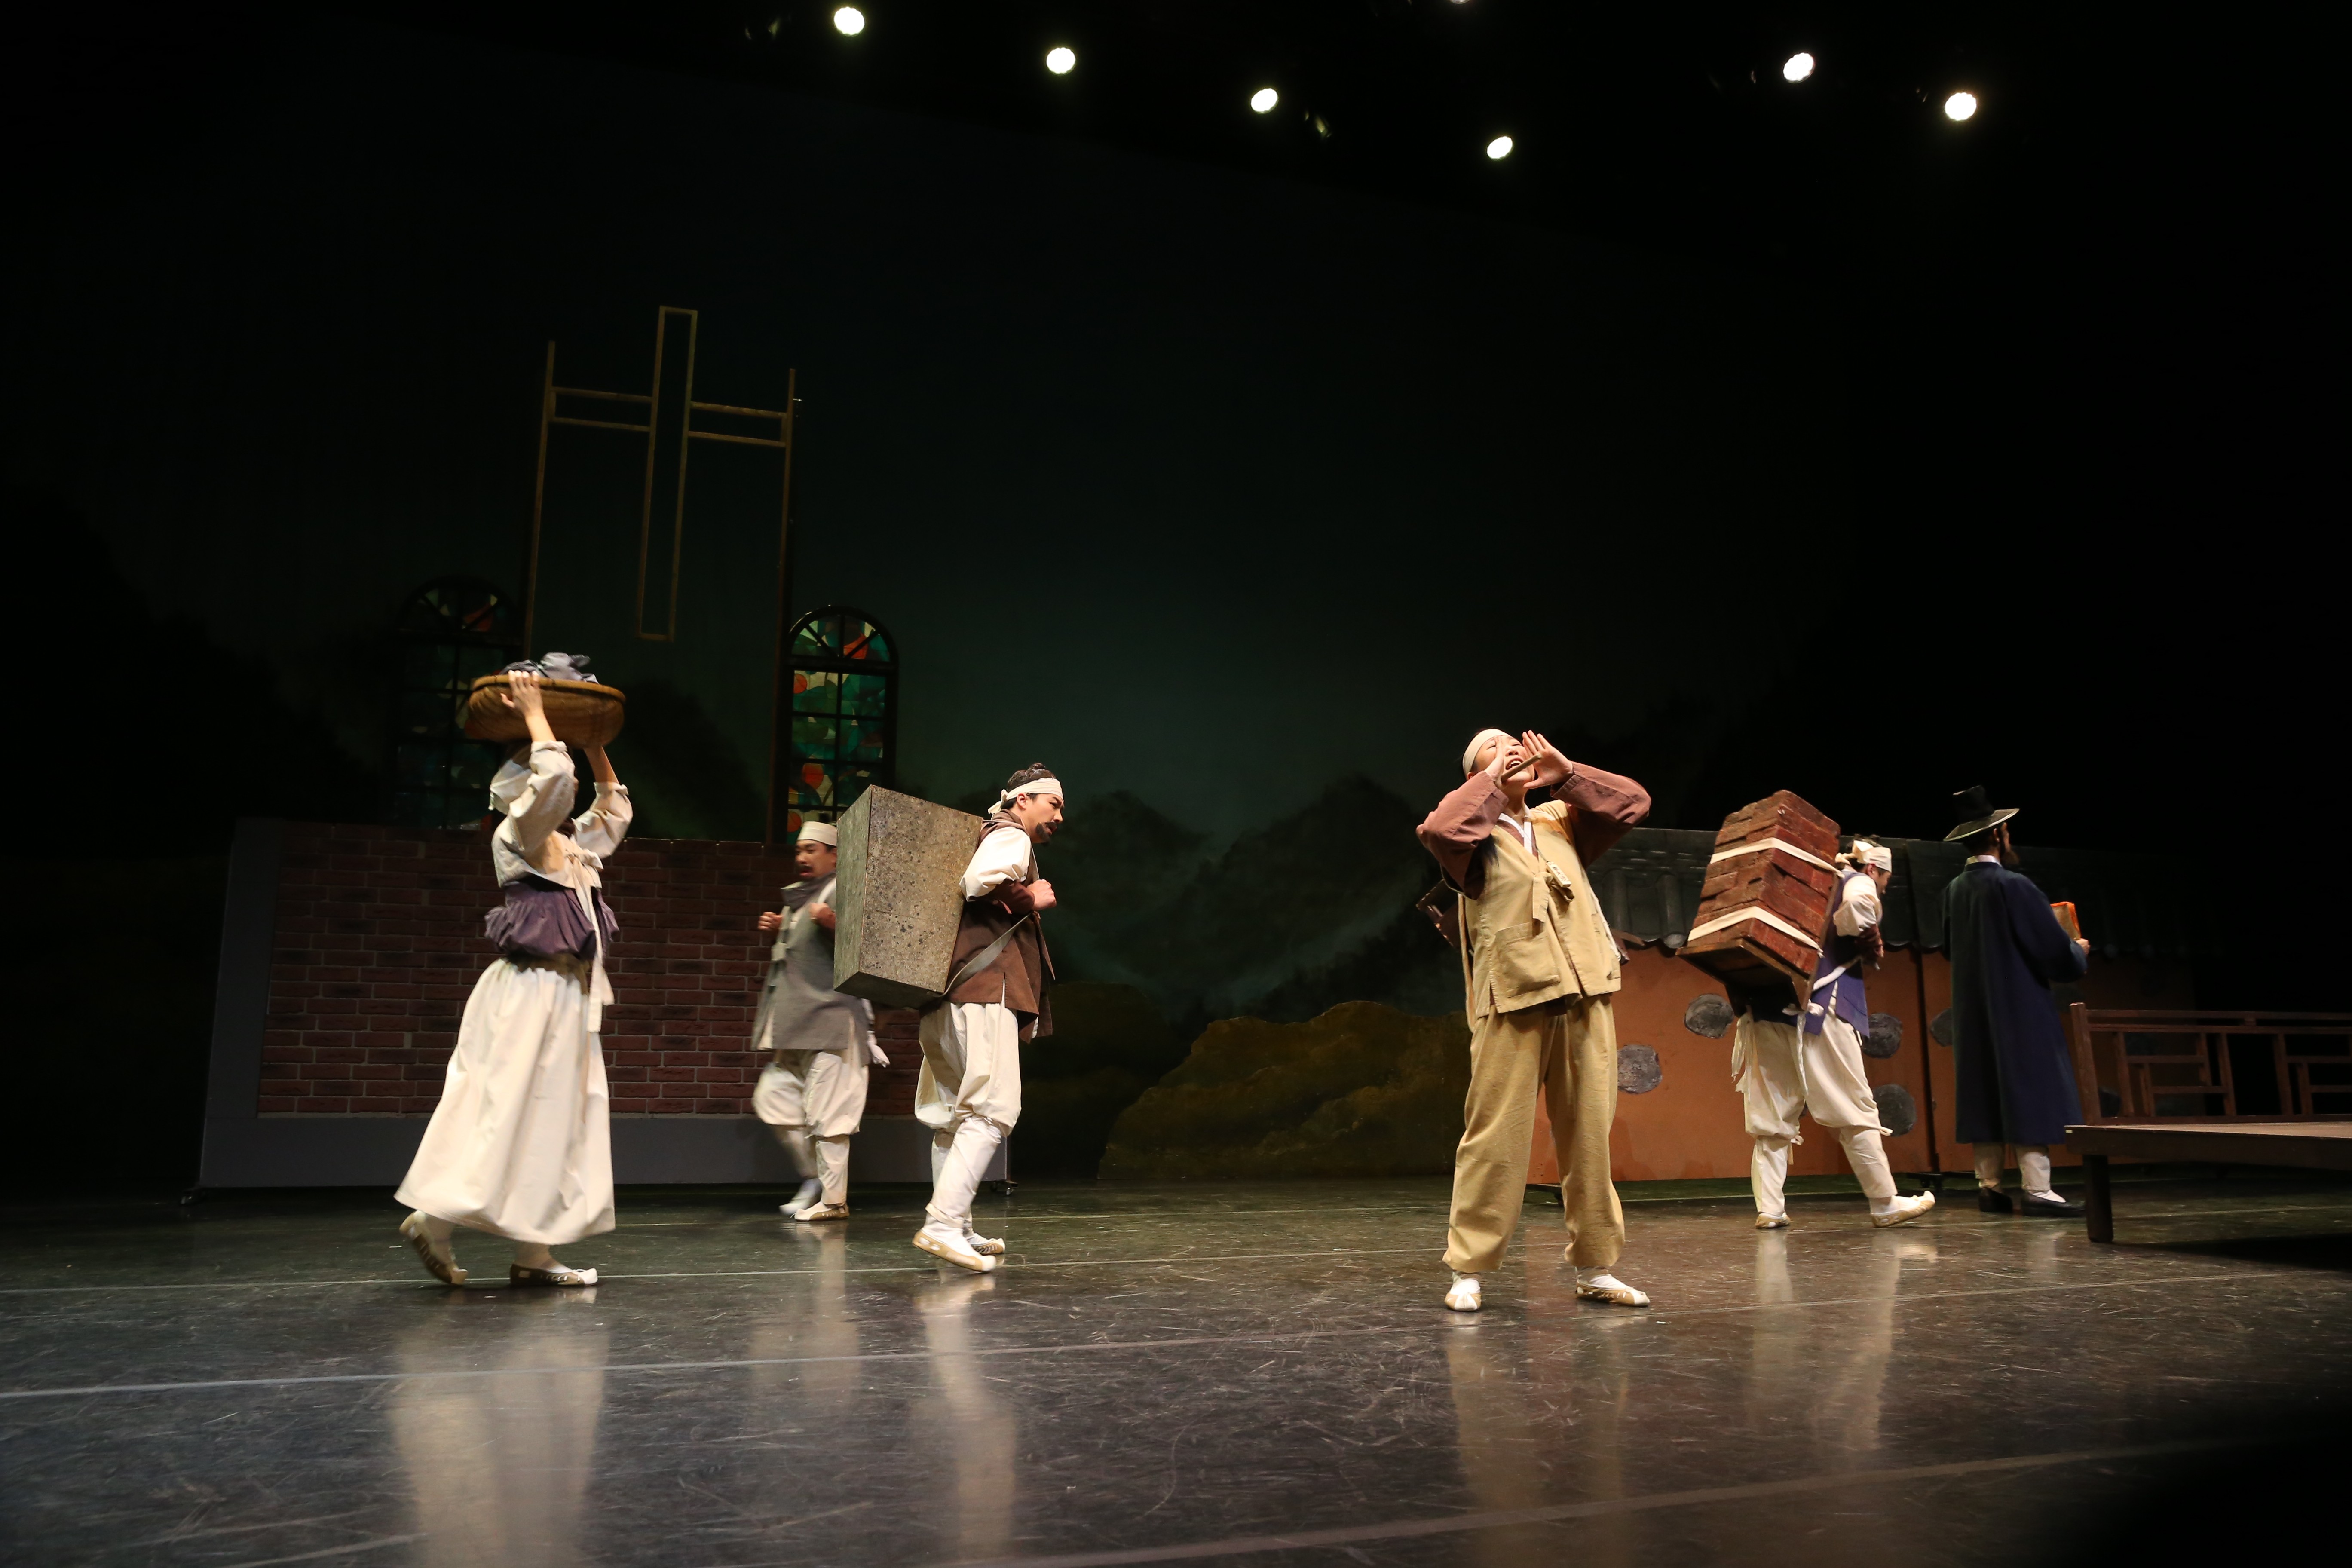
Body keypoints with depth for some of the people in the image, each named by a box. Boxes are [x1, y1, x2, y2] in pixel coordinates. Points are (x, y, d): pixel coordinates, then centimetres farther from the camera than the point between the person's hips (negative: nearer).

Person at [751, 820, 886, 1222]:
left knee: (827, 1112, -8)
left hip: (829, 1020, -10)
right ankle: (813, 1177, 21)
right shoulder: (797, 895, 19)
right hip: (794, 1023, 10)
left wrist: (833, 923, -37)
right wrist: (781, 930, 12)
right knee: (773, 1099, 10)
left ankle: (833, 1199, -1)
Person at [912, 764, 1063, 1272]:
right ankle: (942, 1224, -22)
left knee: (956, 1114, 12)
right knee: (992, 1110, -14)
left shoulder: (995, 839, 26)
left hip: (954, 998, 10)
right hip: (985, 989, -10)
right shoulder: (1010, 837, -2)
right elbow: (981, 879, -23)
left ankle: (955, 1229, 18)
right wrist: (1029, 898, -10)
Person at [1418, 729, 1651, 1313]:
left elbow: (1632, 802, 15)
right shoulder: (1476, 834, 5)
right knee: (1496, 1137, -5)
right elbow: (1438, 829, -17)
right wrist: (1491, 782, -4)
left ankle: (1595, 1268, 17)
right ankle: (1468, 1269, 4)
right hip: (1514, 1000, -5)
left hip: (1586, 995, 5)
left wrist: (1565, 773, 8)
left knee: (1590, 1134, 7)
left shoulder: (1560, 821, 21)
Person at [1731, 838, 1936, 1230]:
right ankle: (1886, 1205, 11)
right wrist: (1870, 944, -3)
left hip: (1769, 1004, 7)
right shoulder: (1859, 883, 6)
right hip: (1819, 1008, -7)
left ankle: (1769, 1209, 1)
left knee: (1773, 1116, 5)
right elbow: (1856, 906, -19)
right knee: (1855, 1110, 3)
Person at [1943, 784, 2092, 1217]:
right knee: (2031, 1093, -3)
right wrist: (2080, 951, 8)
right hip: (2019, 1011, -7)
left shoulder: (1953, 890, 5)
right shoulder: (2013, 886, -16)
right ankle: (2038, 1190, -3)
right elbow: (2057, 952, -15)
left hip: (1973, 1015, 7)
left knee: (1986, 1095, 10)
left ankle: (1989, 1186, 13)